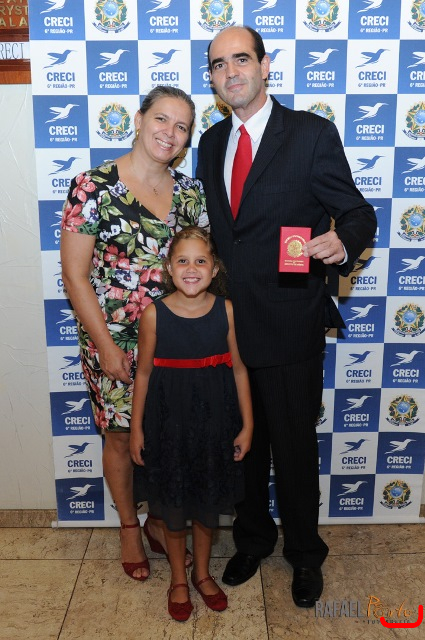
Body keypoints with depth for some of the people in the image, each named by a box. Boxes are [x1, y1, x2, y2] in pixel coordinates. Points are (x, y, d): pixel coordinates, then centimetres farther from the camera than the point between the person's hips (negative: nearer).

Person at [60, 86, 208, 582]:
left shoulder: (190, 192, 1)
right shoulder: (93, 187, -12)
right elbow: (75, 275, -11)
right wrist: (106, 346, -12)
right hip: (114, 343, -3)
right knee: (120, 436, 14)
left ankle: (159, 519, 40)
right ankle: (128, 527, 39)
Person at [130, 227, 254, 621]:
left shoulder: (226, 310, -8)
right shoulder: (154, 315, -11)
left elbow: (238, 369, -2)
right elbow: (144, 372, -3)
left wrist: (247, 425, 0)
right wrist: (136, 428, 0)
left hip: (214, 420, 1)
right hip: (168, 421, -1)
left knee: (208, 503, 18)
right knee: (172, 506, 15)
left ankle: (202, 573, 42)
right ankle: (178, 580, 38)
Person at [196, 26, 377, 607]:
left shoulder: (313, 133, -7)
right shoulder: (211, 143, 10)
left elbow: (358, 213, -6)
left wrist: (343, 243, -28)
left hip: (289, 325, -5)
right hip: (227, 324, 5)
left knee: (294, 445, 11)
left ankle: (305, 552, 36)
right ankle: (252, 538, 43)